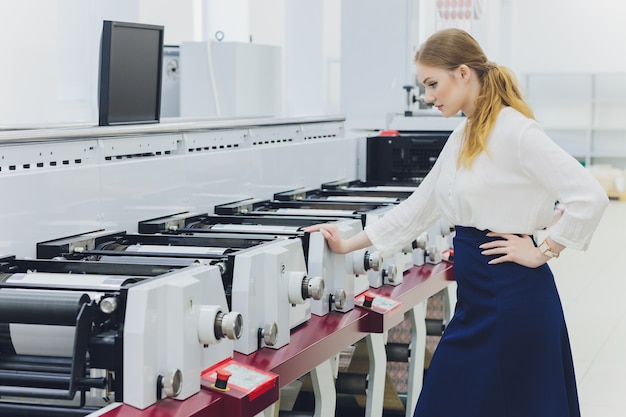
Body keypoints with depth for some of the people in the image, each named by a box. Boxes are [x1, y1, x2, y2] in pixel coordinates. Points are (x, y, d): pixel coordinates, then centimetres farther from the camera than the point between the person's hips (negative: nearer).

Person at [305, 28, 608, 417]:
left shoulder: (513, 130, -16)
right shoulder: (464, 137, 12)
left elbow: (589, 196, -22)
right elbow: (418, 207, 21)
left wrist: (542, 251, -12)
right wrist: (348, 245, 22)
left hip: (513, 294, -9)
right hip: (477, 297, 9)